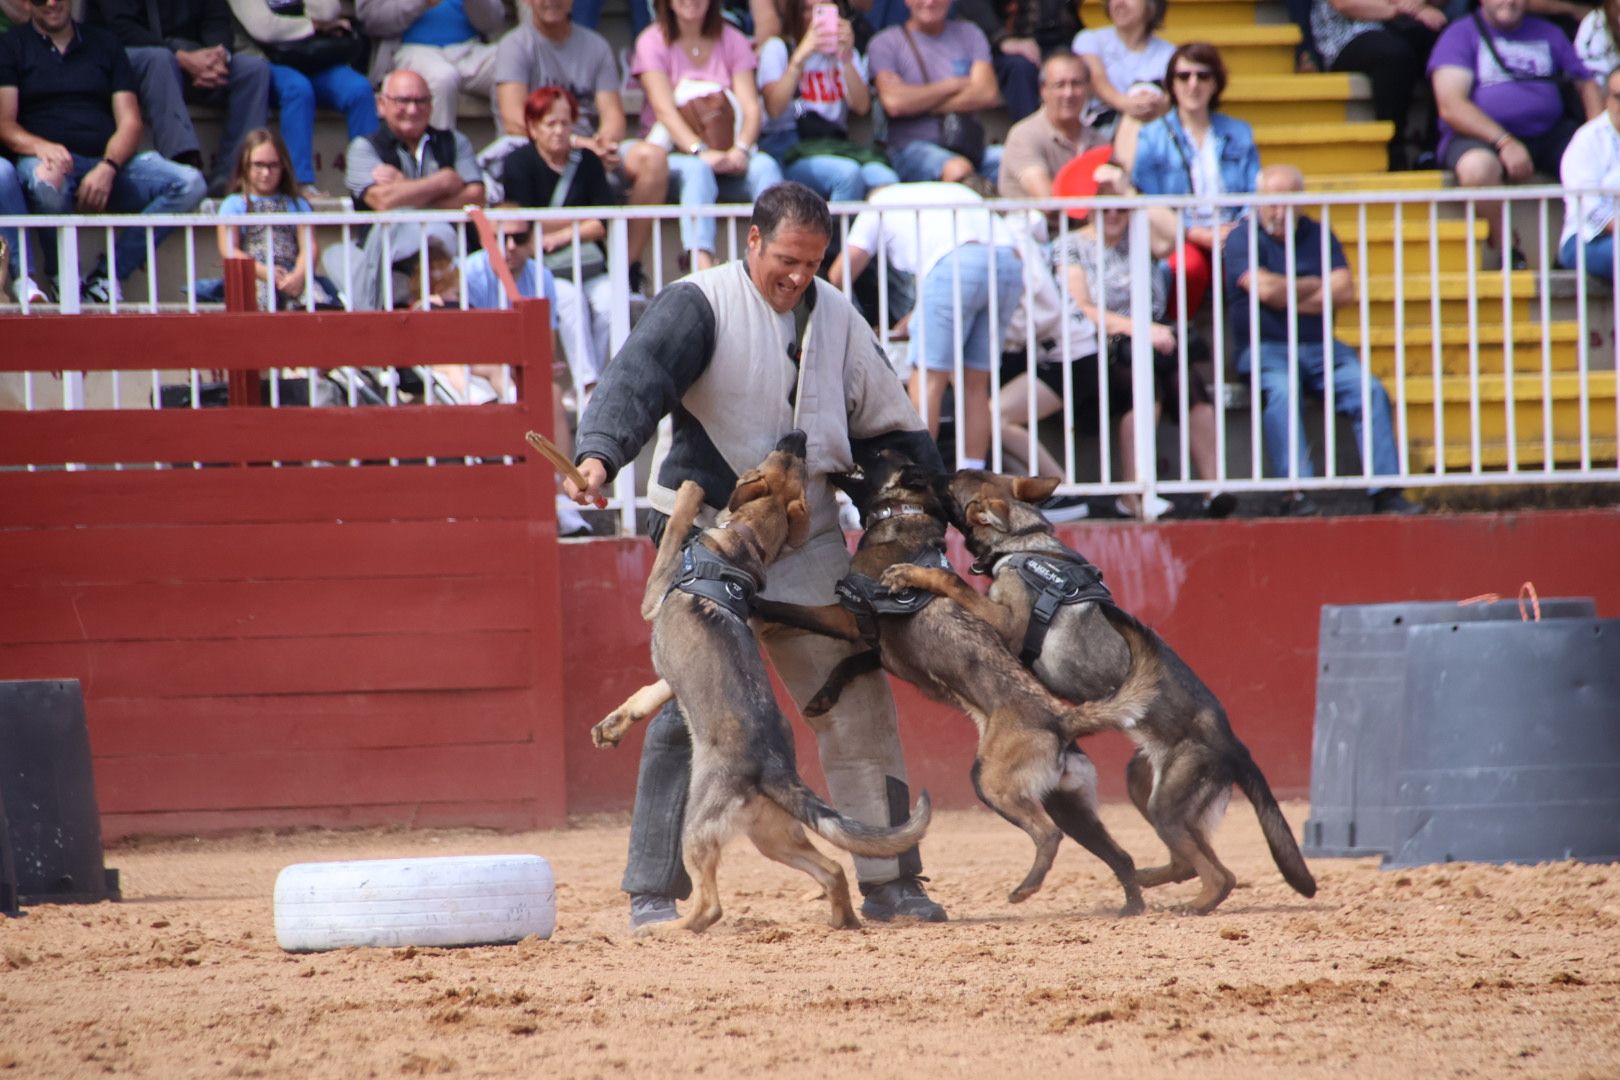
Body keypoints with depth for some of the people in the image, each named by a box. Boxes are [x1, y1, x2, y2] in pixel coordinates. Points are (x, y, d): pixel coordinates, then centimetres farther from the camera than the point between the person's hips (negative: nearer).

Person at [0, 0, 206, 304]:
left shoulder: (103, 43, 19)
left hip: (108, 167, 3)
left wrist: (107, 168, -12)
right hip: (54, 162, -3)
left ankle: (107, 274, -18)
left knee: (190, 184, -23)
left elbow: (129, 122, 10)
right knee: (46, 181, -42)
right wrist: (40, 147, -24)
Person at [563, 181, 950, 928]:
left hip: (808, 536, 5)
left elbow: (885, 424, 19)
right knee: (690, 710, -8)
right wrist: (600, 454, -42)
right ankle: (654, 891, -3)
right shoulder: (698, 305, -8)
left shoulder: (835, 317, 10)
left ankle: (889, 880, 11)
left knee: (856, 699, 3)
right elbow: (637, 379, -24)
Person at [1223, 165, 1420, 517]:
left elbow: (1345, 292, 2)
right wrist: (1315, 286, 2)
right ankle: (1294, 493, -41)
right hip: (1265, 347, -4)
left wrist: (1290, 296, -3)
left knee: (1369, 389, -20)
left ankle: (1386, 491, -23)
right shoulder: (1242, 240, 4)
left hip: (1319, 347, 4)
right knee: (1282, 392, -35)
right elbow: (1265, 289, -14)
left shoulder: (1319, 236, 16)